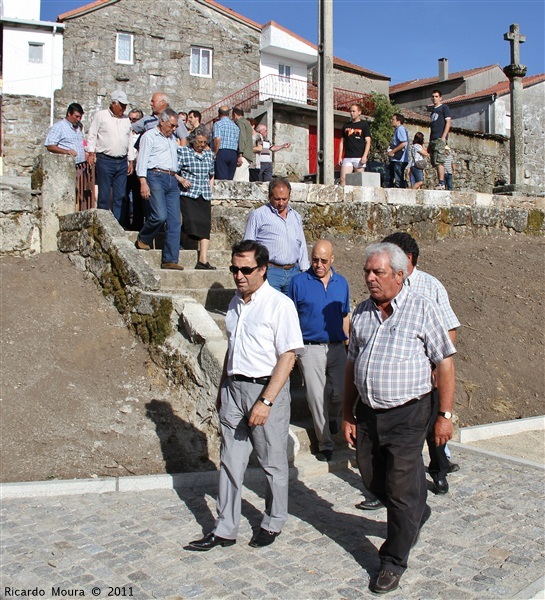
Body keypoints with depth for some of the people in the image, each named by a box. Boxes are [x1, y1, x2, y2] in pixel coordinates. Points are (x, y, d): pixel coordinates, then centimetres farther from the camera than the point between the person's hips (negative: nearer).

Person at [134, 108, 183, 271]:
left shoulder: (173, 139, 26)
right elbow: (142, 160, -4)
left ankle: (170, 260, -2)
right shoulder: (149, 136, 5)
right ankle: (143, 240, 9)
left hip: (172, 180, 7)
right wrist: (143, 183, -15)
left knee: (175, 222, -3)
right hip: (156, 177, -7)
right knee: (160, 215, -20)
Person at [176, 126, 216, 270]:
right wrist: (181, 179, -19)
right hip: (187, 193, -4)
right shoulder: (183, 151, 1)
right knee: (191, 221, -19)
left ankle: (203, 260, -7)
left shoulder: (209, 153, 15)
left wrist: (210, 190, 15)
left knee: (205, 225, -5)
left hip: (204, 195, 4)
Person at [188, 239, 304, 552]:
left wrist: (265, 401, -21)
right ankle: (225, 530, 22)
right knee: (231, 462, 11)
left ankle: (273, 523, 30)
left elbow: (288, 357, -17)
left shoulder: (279, 304, -13)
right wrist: (223, 388, 20)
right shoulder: (236, 303, 9)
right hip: (234, 387, 6)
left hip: (267, 388, -6)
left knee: (273, 464, 10)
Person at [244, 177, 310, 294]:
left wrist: (305, 271, 15)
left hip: (293, 271, 5)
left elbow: (302, 245, 23)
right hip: (270, 271, -5)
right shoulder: (257, 215, 1)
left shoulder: (295, 216, 18)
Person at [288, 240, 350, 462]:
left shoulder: (341, 283, 8)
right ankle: (325, 443, 15)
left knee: (340, 392, 4)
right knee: (317, 397, 1)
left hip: (337, 347, 3)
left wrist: (347, 342, 13)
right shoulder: (299, 282, -2)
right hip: (310, 349, -3)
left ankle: (331, 418, 38)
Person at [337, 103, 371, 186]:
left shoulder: (364, 124, 4)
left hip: (359, 157, -3)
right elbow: (342, 142, 17)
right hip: (347, 158, 3)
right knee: (343, 179, -9)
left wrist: (365, 156, -14)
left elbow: (368, 141, -2)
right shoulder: (346, 125, 16)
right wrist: (340, 157, 8)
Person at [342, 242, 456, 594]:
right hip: (367, 413, 6)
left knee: (400, 491, 2)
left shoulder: (421, 309, -7)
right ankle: (417, 514, 46)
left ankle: (394, 562, 22)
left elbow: (444, 362, -6)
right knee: (373, 480, 17)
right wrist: (348, 413, 13)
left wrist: (446, 415, -9)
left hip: (407, 414, -5)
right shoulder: (362, 312, 8)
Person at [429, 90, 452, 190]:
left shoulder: (444, 107, 4)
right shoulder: (432, 111, 26)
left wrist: (443, 137, -17)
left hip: (440, 138, -8)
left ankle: (441, 183, -20)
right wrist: (430, 143, 20)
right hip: (433, 139, 8)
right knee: (435, 163, 5)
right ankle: (440, 183, 7)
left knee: (439, 161, -17)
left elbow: (448, 122, -5)